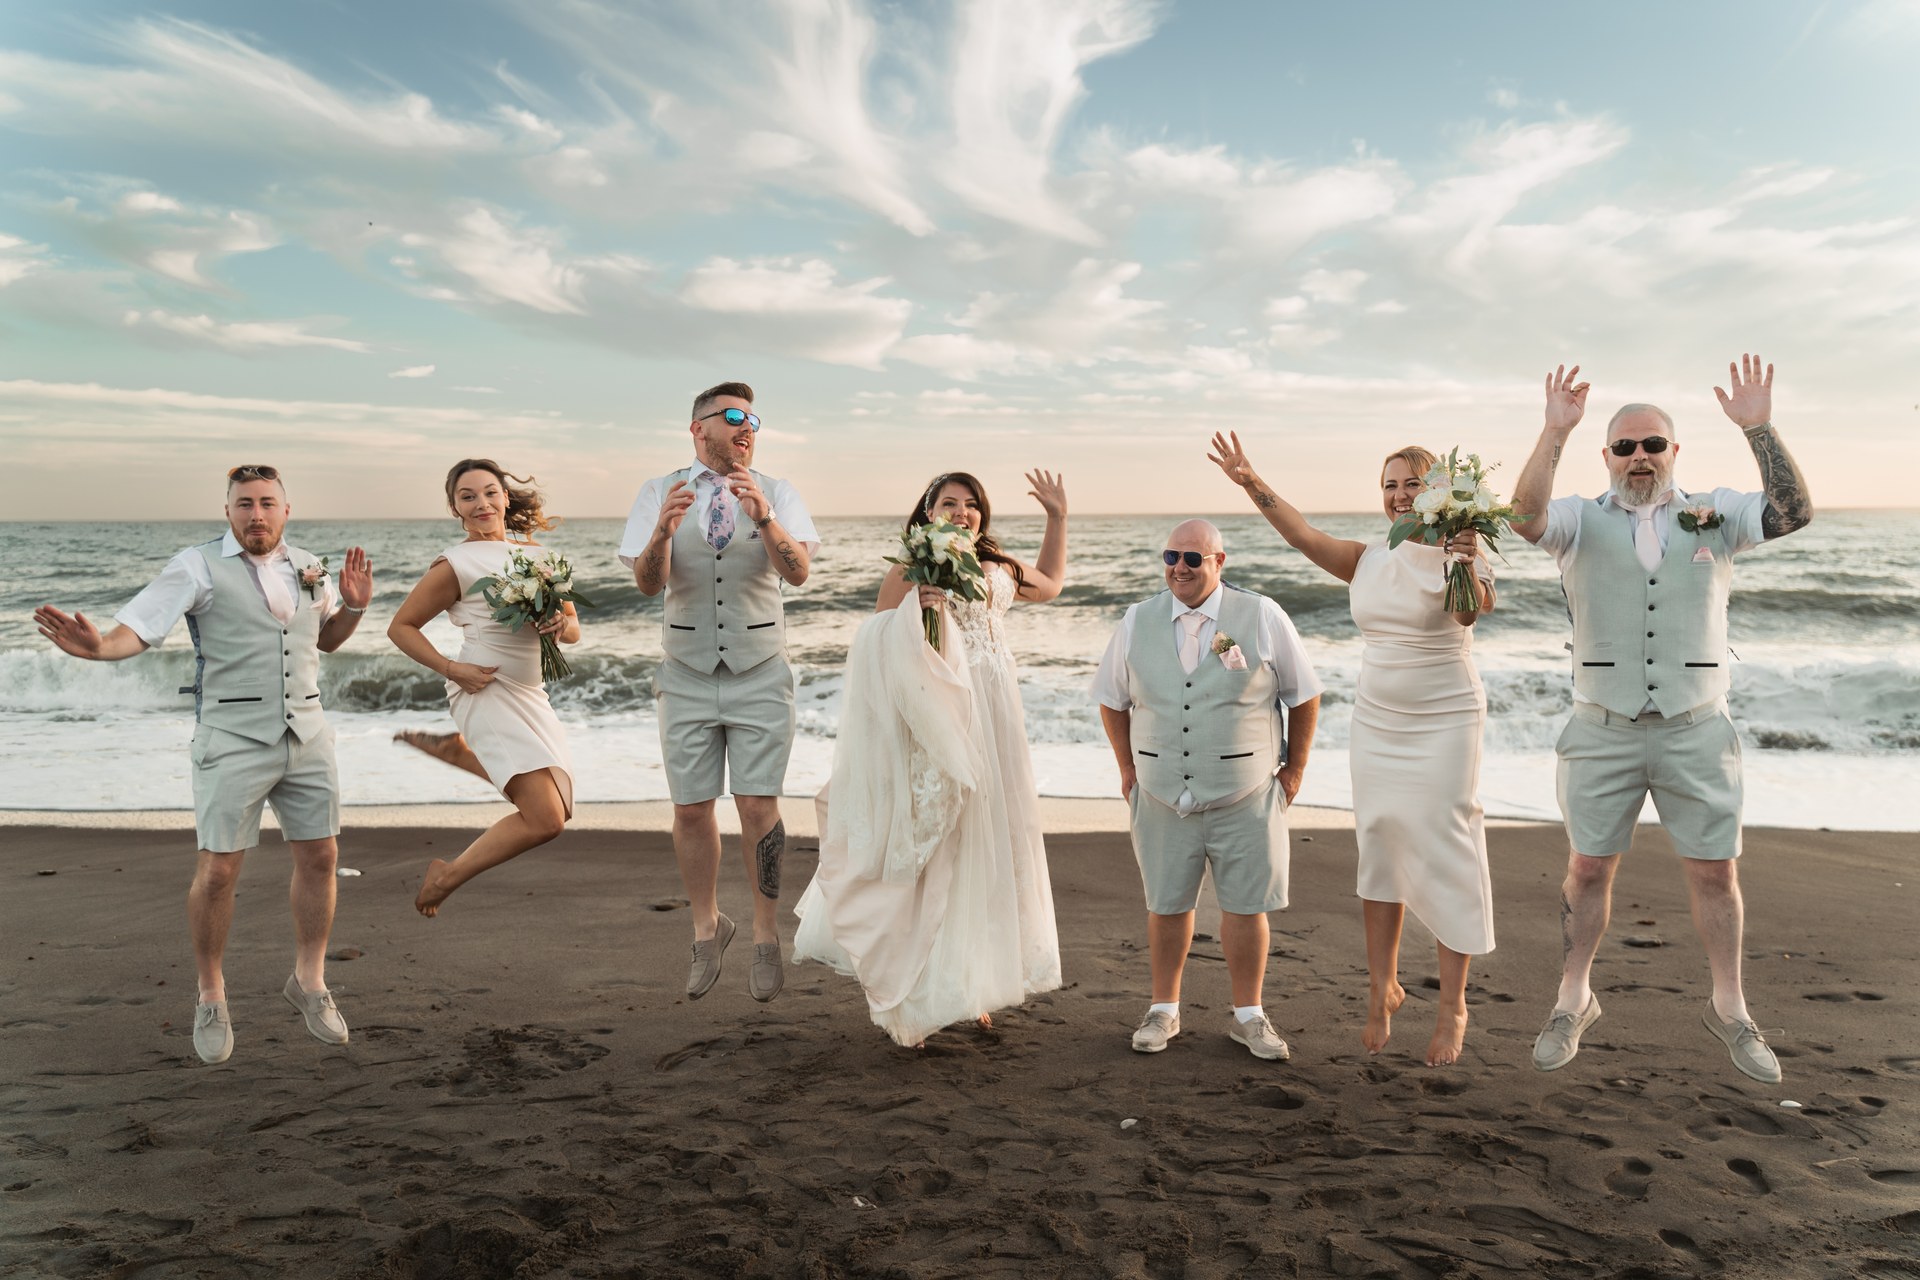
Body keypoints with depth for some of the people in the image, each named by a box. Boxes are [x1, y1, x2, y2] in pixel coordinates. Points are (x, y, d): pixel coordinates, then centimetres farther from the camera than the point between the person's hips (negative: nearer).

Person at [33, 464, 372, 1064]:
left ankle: (309, 980, 25)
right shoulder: (200, 566, -4)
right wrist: (98, 646, -33)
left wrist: (352, 606, 5)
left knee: (319, 857, 6)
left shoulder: (308, 567, 10)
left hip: (307, 735, 4)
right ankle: (211, 998, 18)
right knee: (217, 870, -2)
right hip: (233, 739, -4)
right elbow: (137, 628, -12)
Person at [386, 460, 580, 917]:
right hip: (488, 694, -7)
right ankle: (447, 875, 5)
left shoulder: (535, 554, 11)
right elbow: (401, 627, -2)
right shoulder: (455, 564, -6)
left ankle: (454, 751, 38)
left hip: (531, 699, 7)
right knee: (544, 819, -18)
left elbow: (574, 629, 13)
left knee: (557, 808, 22)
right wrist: (452, 669, -14)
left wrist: (561, 625, -11)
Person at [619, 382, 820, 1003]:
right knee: (691, 810, 7)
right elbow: (648, 583, -10)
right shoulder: (659, 493, 1)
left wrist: (763, 517, -35)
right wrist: (662, 531, -31)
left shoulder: (778, 494, 0)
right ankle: (707, 929, 28)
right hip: (687, 677, 1)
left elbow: (798, 571, -16)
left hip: (760, 676, -1)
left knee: (758, 808, -3)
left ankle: (766, 938, 14)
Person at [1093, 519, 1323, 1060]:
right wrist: (1128, 768, 11)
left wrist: (1294, 768, 5)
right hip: (1162, 798, 2)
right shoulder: (1138, 622, 2)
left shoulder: (1263, 617, -4)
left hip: (1245, 797, -1)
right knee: (1166, 905, 11)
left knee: (1245, 906, 5)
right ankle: (1164, 1009, 28)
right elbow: (1112, 700, 13)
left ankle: (1248, 1015, 23)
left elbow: (1304, 696, 4)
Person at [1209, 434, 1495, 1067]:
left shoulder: (1454, 553, -11)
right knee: (1379, 851, 9)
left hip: (1444, 725, -5)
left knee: (1446, 858, -2)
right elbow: (1305, 535, -1)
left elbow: (1469, 613, -30)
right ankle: (1383, 986, 22)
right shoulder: (1369, 557, 6)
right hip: (1376, 723, 5)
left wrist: (1468, 566, -50)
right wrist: (1251, 482, -7)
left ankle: (1452, 1007, 9)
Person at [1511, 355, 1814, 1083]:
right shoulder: (1582, 521, -1)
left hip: (1695, 731, 1)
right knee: (1588, 869, 7)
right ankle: (1573, 1002, 22)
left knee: (1715, 873, 8)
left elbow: (1794, 513, -12)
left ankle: (1729, 1010, 27)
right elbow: (1526, 516, -21)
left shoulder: (1714, 515, 4)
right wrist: (1555, 433, -29)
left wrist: (1758, 429, -20)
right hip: (1603, 732, -1)